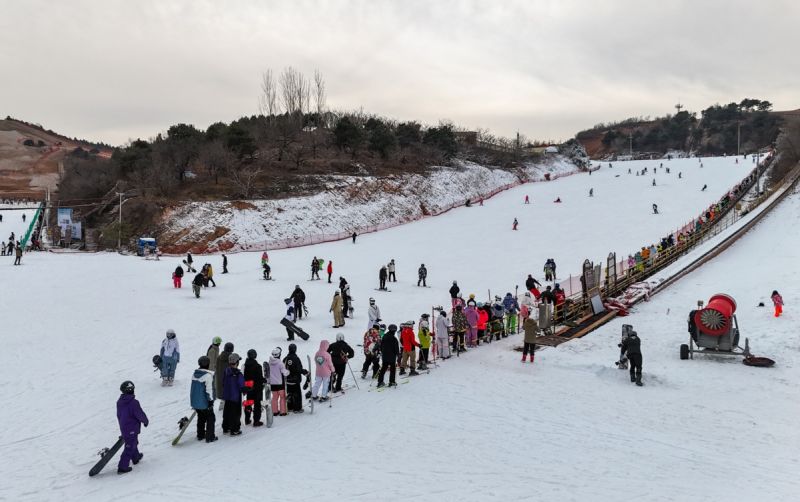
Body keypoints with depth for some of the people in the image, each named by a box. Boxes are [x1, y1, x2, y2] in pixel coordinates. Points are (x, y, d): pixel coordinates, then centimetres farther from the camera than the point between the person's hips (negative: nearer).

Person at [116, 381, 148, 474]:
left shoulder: (119, 402, 0)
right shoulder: (133, 403, -24)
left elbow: (119, 415, 12)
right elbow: (140, 415, -18)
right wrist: (146, 421, 3)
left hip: (123, 428, 8)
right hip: (132, 429, -8)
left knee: (133, 443, 27)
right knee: (130, 447, -1)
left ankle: (136, 458, 46)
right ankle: (122, 467, -1)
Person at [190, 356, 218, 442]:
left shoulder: (195, 374, 5)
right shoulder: (208, 375, -19)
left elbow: (191, 388, 13)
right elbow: (209, 390, -20)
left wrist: (192, 401, 23)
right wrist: (211, 401, -12)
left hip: (195, 402, 7)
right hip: (204, 403, -7)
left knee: (201, 418, 22)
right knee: (210, 418, 7)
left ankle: (200, 435, 28)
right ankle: (210, 437, 8)